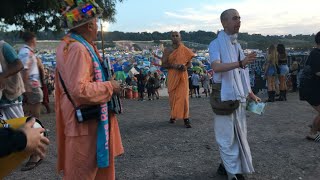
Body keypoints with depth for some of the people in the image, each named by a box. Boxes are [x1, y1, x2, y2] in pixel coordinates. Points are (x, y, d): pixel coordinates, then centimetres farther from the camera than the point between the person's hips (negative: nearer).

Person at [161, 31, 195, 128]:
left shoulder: (185, 50, 6)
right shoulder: (167, 50, 5)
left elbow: (189, 63, 9)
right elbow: (163, 64, 0)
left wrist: (185, 67, -14)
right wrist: (173, 65, -18)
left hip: (182, 75, -1)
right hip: (172, 76, 1)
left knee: (184, 96, -9)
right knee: (172, 96, 6)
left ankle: (186, 118, -7)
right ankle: (173, 115, 24)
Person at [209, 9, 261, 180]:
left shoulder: (237, 45, 14)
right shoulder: (216, 44, -8)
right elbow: (216, 67, -26)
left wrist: (251, 94, 22)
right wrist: (241, 63, -38)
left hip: (239, 96, 8)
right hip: (224, 96, -7)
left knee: (238, 133, 12)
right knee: (227, 135, 1)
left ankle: (226, 165, 27)